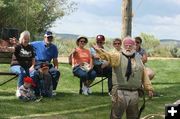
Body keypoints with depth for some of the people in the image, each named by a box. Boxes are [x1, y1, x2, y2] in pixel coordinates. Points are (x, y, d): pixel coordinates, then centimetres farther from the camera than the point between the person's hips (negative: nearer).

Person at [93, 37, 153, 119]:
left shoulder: (138, 58, 11)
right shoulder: (118, 57, -2)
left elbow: (144, 74, 14)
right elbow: (108, 56, -23)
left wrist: (149, 88, 12)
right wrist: (99, 51, -43)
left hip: (134, 93, 5)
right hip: (120, 93, -4)